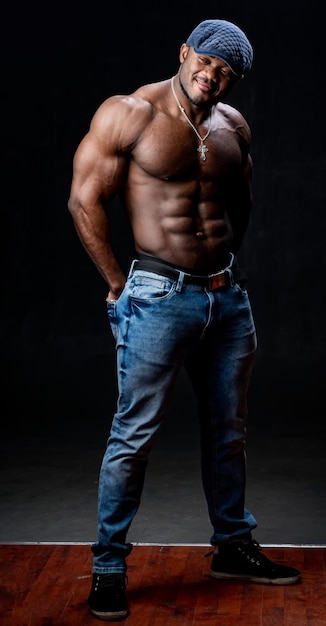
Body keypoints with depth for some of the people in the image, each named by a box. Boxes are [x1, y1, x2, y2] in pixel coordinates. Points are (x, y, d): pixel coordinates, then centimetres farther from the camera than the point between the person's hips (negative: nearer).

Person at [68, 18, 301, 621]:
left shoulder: (233, 125, 9)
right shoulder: (127, 114, -8)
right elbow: (84, 201, -8)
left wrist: (227, 265, 17)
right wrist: (118, 283, -6)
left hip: (229, 295, 6)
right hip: (160, 298, -6)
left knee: (228, 430, 15)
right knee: (134, 434, -3)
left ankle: (233, 547, 32)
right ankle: (108, 567, 10)